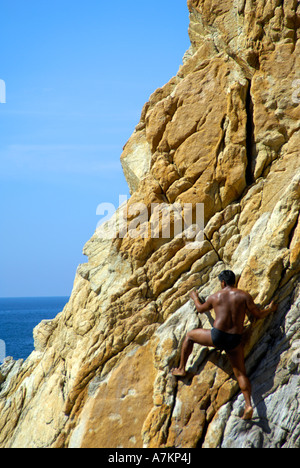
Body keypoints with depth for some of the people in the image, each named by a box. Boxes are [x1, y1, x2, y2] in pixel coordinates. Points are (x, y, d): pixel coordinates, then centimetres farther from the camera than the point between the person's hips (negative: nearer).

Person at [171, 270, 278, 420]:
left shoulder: (215, 297, 5)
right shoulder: (244, 296, 0)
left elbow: (200, 309, 24)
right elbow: (258, 315, 2)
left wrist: (195, 297, 44)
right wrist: (270, 309, 23)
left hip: (217, 336, -1)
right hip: (235, 340, 1)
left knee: (189, 336, 24)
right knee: (241, 373, 7)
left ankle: (181, 369, 28)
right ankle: (248, 405, -11)